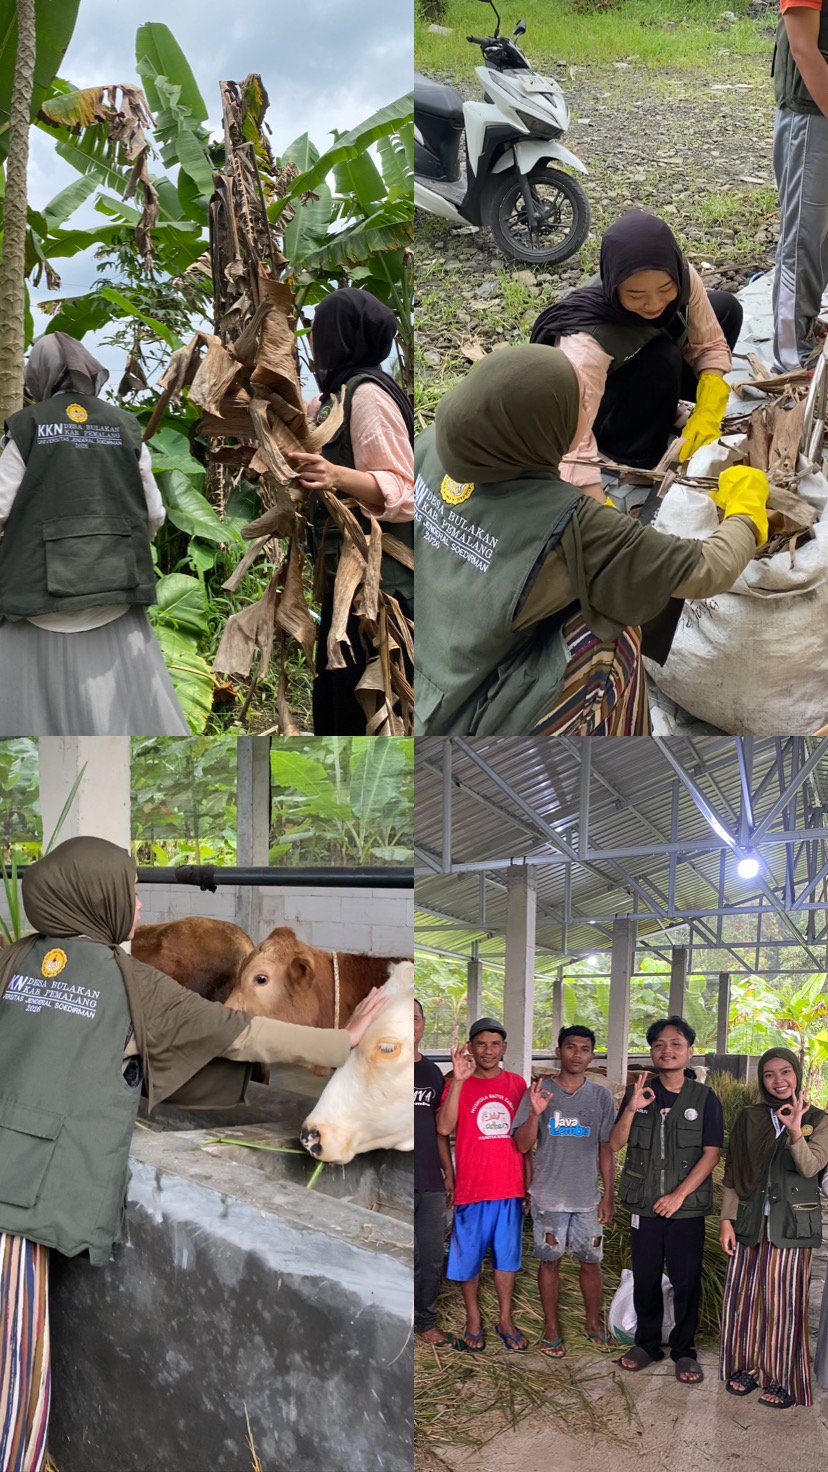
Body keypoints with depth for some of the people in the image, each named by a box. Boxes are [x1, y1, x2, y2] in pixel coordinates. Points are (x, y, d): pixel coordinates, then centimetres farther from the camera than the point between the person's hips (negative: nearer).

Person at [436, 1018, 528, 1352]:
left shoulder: (516, 1084, 6)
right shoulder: (458, 1083, -5)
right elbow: (444, 1127, -21)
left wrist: (529, 1184, 11)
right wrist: (458, 1080, -28)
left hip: (510, 1188, 3)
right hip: (471, 1188, -3)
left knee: (506, 1256, 12)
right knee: (468, 1256, 8)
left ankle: (506, 1321, 25)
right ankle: (473, 1319, 26)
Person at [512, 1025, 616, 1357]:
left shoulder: (601, 1096, 3)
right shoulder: (539, 1092, -3)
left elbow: (606, 1149, 6)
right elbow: (522, 1145, -6)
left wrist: (609, 1195, 3)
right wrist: (536, 1113, -23)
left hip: (588, 1197, 2)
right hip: (549, 1195, -1)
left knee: (590, 1261, 9)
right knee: (549, 1261, 6)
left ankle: (593, 1322, 28)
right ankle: (551, 1330, 19)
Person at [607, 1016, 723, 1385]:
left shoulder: (704, 1098, -3)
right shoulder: (638, 1092, 3)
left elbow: (711, 1154, -6)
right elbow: (615, 1144, 0)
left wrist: (679, 1195, -13)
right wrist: (631, 1110, -17)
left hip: (686, 1207, -2)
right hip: (644, 1205, 2)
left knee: (686, 1281, 3)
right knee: (645, 1278, 10)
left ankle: (683, 1350, 17)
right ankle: (647, 1343, 25)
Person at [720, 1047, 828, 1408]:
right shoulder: (749, 1119, 5)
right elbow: (732, 1174, 6)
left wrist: (795, 1132, -31)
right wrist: (727, 1219, -2)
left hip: (791, 1226, -2)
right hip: (750, 1223, 2)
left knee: (783, 1300, 0)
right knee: (744, 1295, 5)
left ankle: (783, 1379, 11)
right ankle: (746, 1366, 21)